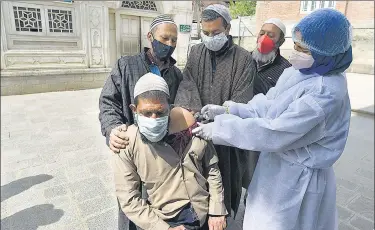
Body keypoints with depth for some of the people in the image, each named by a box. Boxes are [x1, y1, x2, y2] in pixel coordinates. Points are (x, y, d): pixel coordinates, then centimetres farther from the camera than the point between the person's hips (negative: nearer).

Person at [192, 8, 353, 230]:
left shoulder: (327, 91, -27)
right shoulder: (295, 73, -2)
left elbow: (275, 133, -30)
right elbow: (267, 107, 2)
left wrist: (220, 128, -24)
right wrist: (227, 110, -9)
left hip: (298, 178, -7)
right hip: (276, 166, 7)